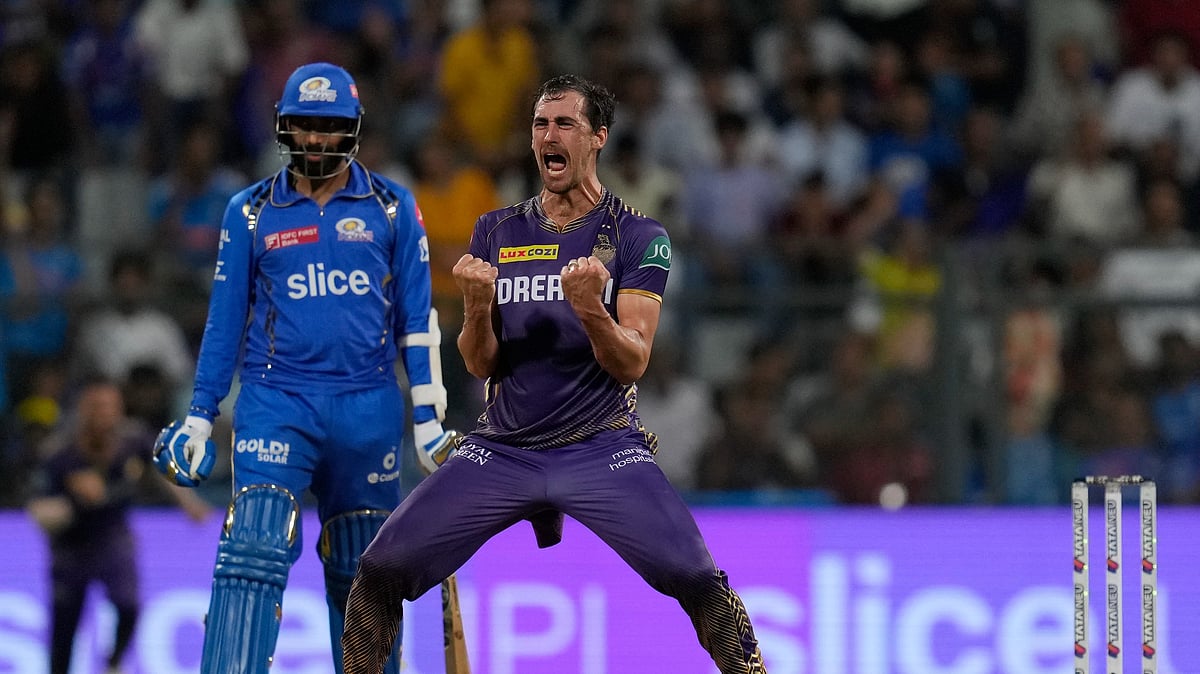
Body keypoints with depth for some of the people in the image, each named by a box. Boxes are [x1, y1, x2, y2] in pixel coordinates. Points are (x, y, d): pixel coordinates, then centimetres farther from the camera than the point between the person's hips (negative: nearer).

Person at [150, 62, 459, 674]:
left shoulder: (392, 207, 6)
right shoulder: (251, 212, 6)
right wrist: (199, 418, 7)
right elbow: (225, 321, 10)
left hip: (368, 409, 1)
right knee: (254, 554, -17)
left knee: (362, 575, 8)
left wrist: (429, 417, 2)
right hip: (276, 402, -1)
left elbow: (417, 319, 7)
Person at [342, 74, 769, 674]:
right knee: (380, 572, -9)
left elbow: (631, 365, -8)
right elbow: (481, 364, 6)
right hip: (501, 447, 3)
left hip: (601, 445, -3)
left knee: (695, 579, -22)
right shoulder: (497, 232, 9)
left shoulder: (637, 237, 0)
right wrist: (477, 307, -15)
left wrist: (590, 307, -27)